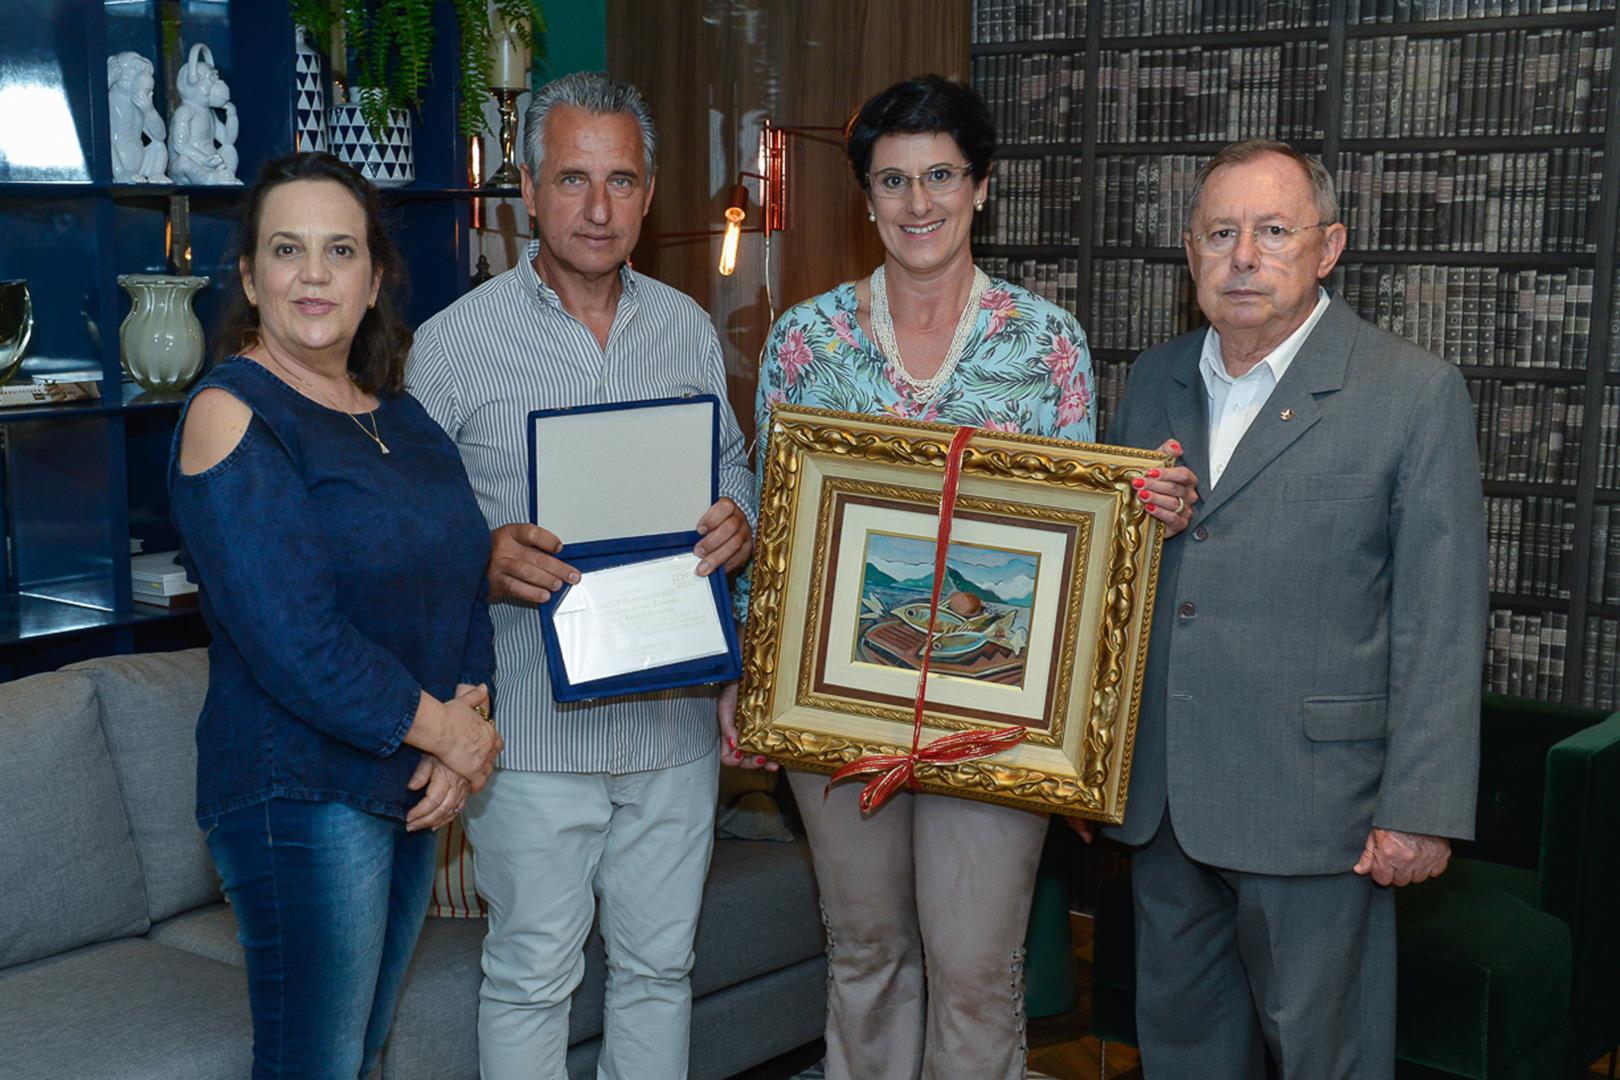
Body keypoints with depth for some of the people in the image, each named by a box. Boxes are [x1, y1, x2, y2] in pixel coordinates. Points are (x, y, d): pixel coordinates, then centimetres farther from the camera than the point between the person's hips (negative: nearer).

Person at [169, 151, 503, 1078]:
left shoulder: (401, 418, 11)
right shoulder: (231, 412, -13)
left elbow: (463, 583, 11)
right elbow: (296, 642, -21)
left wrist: (469, 720, -7)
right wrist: (451, 732, -13)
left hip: (411, 789, 7)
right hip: (300, 791, -7)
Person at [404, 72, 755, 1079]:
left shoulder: (688, 328, 7)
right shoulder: (454, 343, -6)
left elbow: (735, 468, 17)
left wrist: (739, 524, -6)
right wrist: (484, 561, -24)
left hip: (676, 715, 4)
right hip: (535, 723, -4)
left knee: (660, 964, 17)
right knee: (533, 975, 7)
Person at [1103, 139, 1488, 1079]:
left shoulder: (1416, 393, -7)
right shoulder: (1154, 381, 10)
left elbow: (1441, 625, -9)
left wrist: (1421, 810, -13)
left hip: (1309, 796, -5)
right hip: (1161, 792, 5)